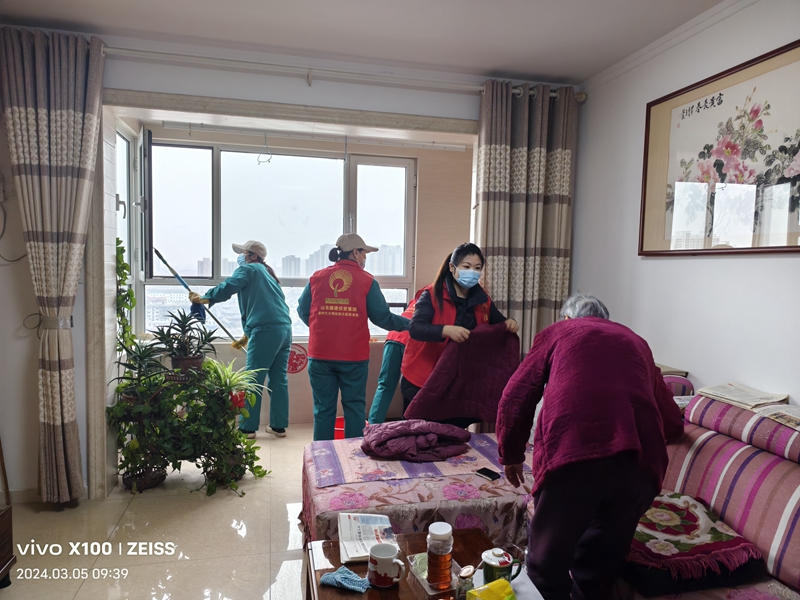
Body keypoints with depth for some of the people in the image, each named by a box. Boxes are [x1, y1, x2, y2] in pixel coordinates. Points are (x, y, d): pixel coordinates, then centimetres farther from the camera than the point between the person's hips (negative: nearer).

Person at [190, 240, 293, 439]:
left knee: (252, 380, -2)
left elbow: (227, 287, -11)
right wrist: (247, 336, 32)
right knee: (278, 378, 10)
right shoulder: (268, 275, 29)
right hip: (285, 328, 9)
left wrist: (203, 298, 2)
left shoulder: (248, 270, 5)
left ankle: (247, 428, 3)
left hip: (267, 330, -8)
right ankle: (279, 426, 15)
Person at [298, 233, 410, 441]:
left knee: (323, 408, 11)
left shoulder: (317, 277, 3)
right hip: (354, 357, -2)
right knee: (354, 407, 12)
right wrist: (409, 324, 11)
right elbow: (383, 318, -3)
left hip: (320, 355, 2)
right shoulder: (367, 281, -4)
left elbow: (302, 311, 11)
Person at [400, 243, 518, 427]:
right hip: (423, 379, -4)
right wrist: (446, 330, -40)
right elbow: (415, 328, -23)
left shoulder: (483, 300, 4)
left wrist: (509, 323, -10)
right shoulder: (432, 294, -12)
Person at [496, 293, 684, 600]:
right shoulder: (636, 341, 30)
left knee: (546, 574, 13)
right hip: (641, 463, 4)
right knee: (598, 573, 23)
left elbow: (515, 398, 11)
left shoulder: (557, 332, 21)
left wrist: (510, 454, 25)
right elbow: (672, 423, 32)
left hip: (571, 456, -4)